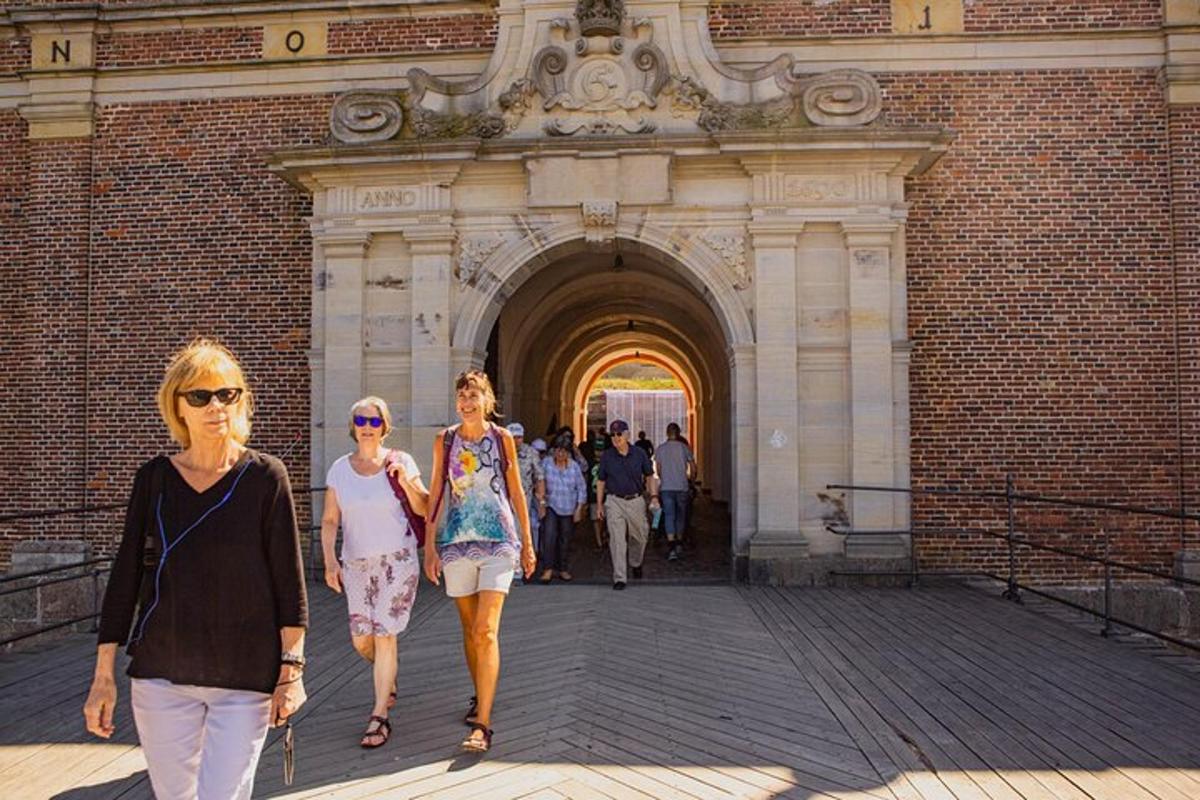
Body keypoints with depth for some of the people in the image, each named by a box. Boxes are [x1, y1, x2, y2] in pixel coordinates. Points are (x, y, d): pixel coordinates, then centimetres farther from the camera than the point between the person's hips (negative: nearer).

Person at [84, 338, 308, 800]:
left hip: (246, 679, -3)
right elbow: (125, 576, 5)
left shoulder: (265, 476, -6)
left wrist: (291, 668, -6)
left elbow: (289, 580, -4)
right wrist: (103, 674, 4)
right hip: (160, 675, 3)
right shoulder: (154, 477, 1)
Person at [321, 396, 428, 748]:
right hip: (357, 563, 3)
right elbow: (329, 521, 4)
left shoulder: (400, 462, -4)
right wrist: (330, 561, -7)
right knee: (360, 639, 7)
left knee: (384, 636, -6)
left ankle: (380, 716, 5)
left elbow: (424, 509, -5)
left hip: (397, 560, -3)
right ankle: (388, 681, 39)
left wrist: (404, 481, -21)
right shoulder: (340, 469, 3)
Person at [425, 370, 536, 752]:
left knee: (486, 630, -12)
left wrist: (527, 543, 8)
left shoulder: (502, 438, 1)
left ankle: (482, 724, -11)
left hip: (498, 540, -2)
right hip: (456, 542, 2)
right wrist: (429, 545, 4)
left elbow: (516, 492, 7)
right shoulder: (445, 440, 5)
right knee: (469, 628, 13)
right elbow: (436, 493, 7)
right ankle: (481, 697, 34)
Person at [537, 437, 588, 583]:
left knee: (565, 539, 7)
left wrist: (579, 509, 1)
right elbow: (541, 483, -1)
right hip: (551, 506, -1)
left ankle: (563, 570, 20)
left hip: (568, 509, 1)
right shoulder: (547, 463, -3)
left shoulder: (574, 467, 0)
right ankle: (548, 569, -13)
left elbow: (581, 488, 4)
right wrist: (541, 500, -8)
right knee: (549, 536, -16)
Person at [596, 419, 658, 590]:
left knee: (640, 537, 14)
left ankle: (635, 563, 43)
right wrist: (599, 505, 5)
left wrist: (654, 496, -2)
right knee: (617, 540, -7)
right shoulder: (606, 456, 0)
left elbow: (649, 476, 10)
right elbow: (600, 482, 7)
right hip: (615, 502, -2)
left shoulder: (639, 453, 1)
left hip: (636, 501, 2)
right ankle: (619, 578, -3)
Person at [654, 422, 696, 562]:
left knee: (669, 516, -1)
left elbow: (658, 470, 10)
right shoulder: (684, 448, -3)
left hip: (666, 487, 1)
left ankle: (671, 545, -15)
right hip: (682, 487, 0)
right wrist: (690, 479, 17)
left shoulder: (660, 449, 2)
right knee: (681, 515, 16)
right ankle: (679, 542, 23)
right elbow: (693, 468, -1)